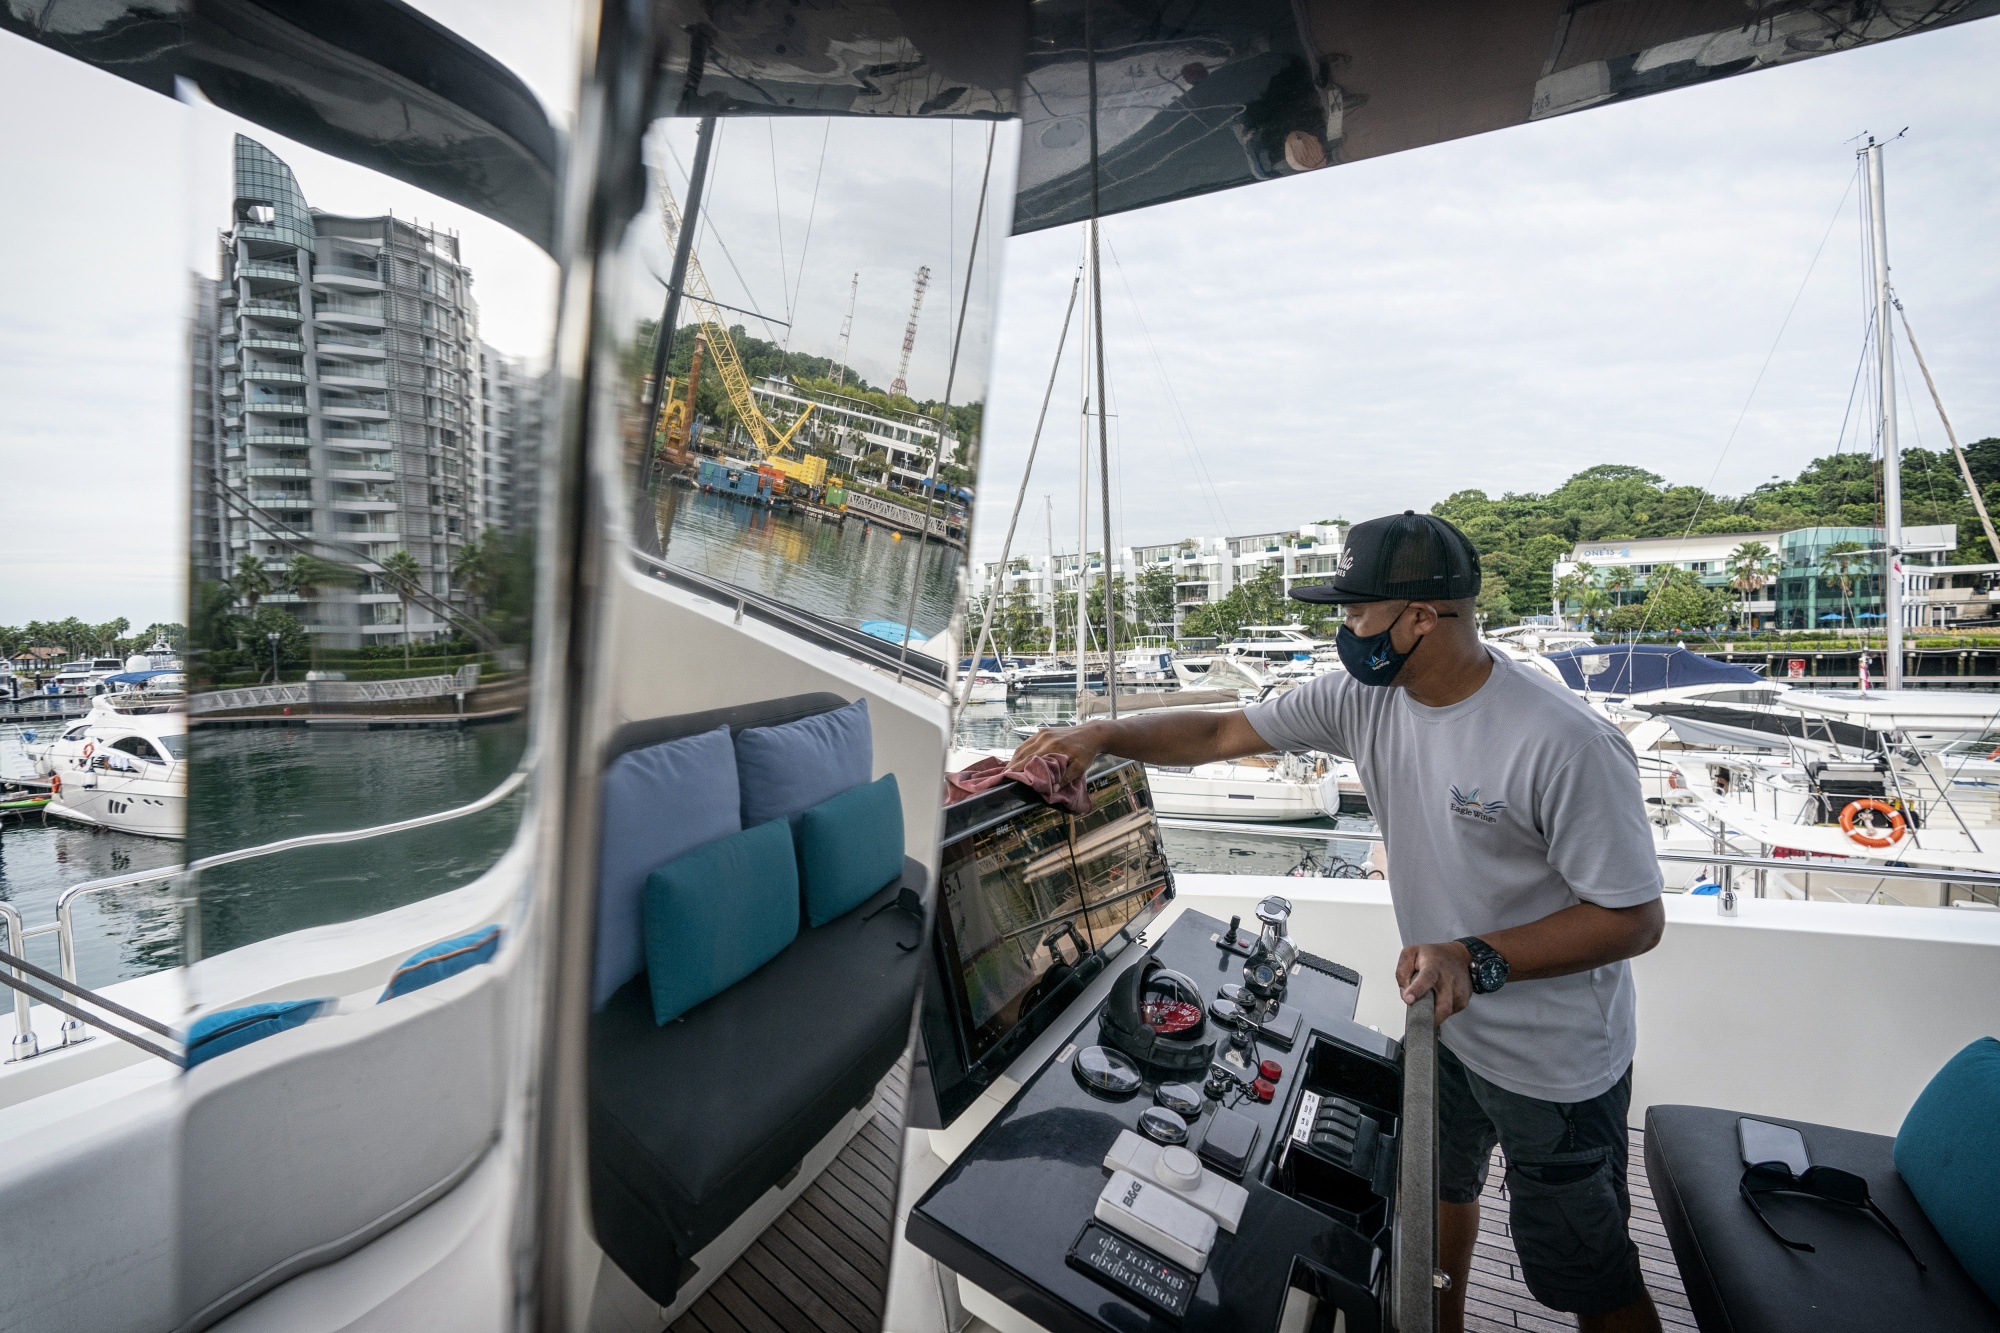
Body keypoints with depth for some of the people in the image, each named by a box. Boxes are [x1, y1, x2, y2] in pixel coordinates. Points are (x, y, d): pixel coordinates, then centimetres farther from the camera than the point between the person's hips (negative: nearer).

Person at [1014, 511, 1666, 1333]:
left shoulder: (1565, 744, -30)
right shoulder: (1364, 697, -11)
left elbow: (1636, 918, -23)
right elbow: (1222, 734, -7)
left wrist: (1477, 959, -34)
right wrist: (1104, 735, -18)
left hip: (1553, 1064, -6)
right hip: (1445, 1025, 6)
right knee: (1439, 1188, 29)